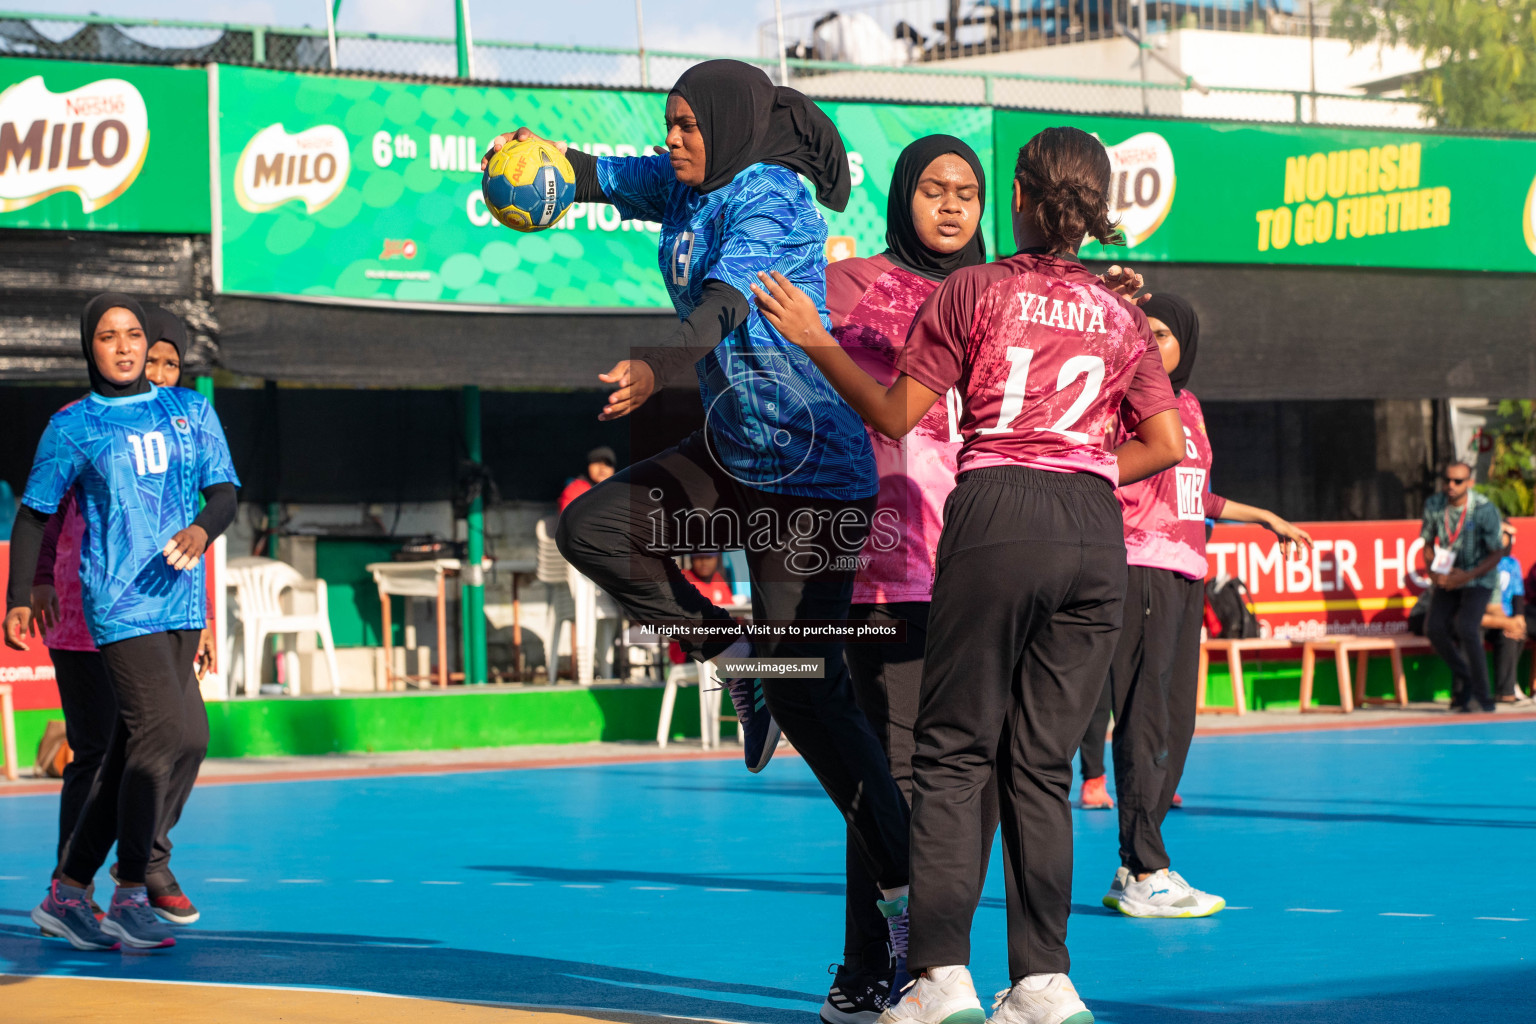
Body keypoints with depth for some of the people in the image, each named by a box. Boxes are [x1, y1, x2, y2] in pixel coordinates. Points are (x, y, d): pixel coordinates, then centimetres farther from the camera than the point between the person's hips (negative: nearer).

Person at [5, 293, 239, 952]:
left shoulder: (191, 410, 13)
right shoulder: (73, 428, 3)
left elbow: (225, 491, 9)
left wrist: (202, 529, -13)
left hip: (181, 603, 5)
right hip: (118, 602, -5)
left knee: (133, 753, 7)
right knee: (173, 736, -17)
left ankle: (68, 892, 18)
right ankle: (130, 899, -9)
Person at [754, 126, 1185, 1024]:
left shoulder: (975, 291, 3)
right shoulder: (1120, 316, 14)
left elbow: (895, 416, 6)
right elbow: (1166, 444, 14)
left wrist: (814, 341, 16)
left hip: (998, 518, -3)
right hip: (1095, 533, 4)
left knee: (956, 753, 0)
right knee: (1042, 766, 8)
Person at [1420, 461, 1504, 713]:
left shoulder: (1485, 510, -19)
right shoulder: (1434, 505, -6)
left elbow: (1497, 553, -12)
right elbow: (1428, 542, 8)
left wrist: (1468, 576, -22)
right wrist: (1431, 571, -11)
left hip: (1478, 577, -5)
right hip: (1448, 577, 5)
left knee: (1466, 628, -22)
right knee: (1435, 628, -10)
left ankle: (1482, 697, -14)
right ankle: (1464, 679, 12)